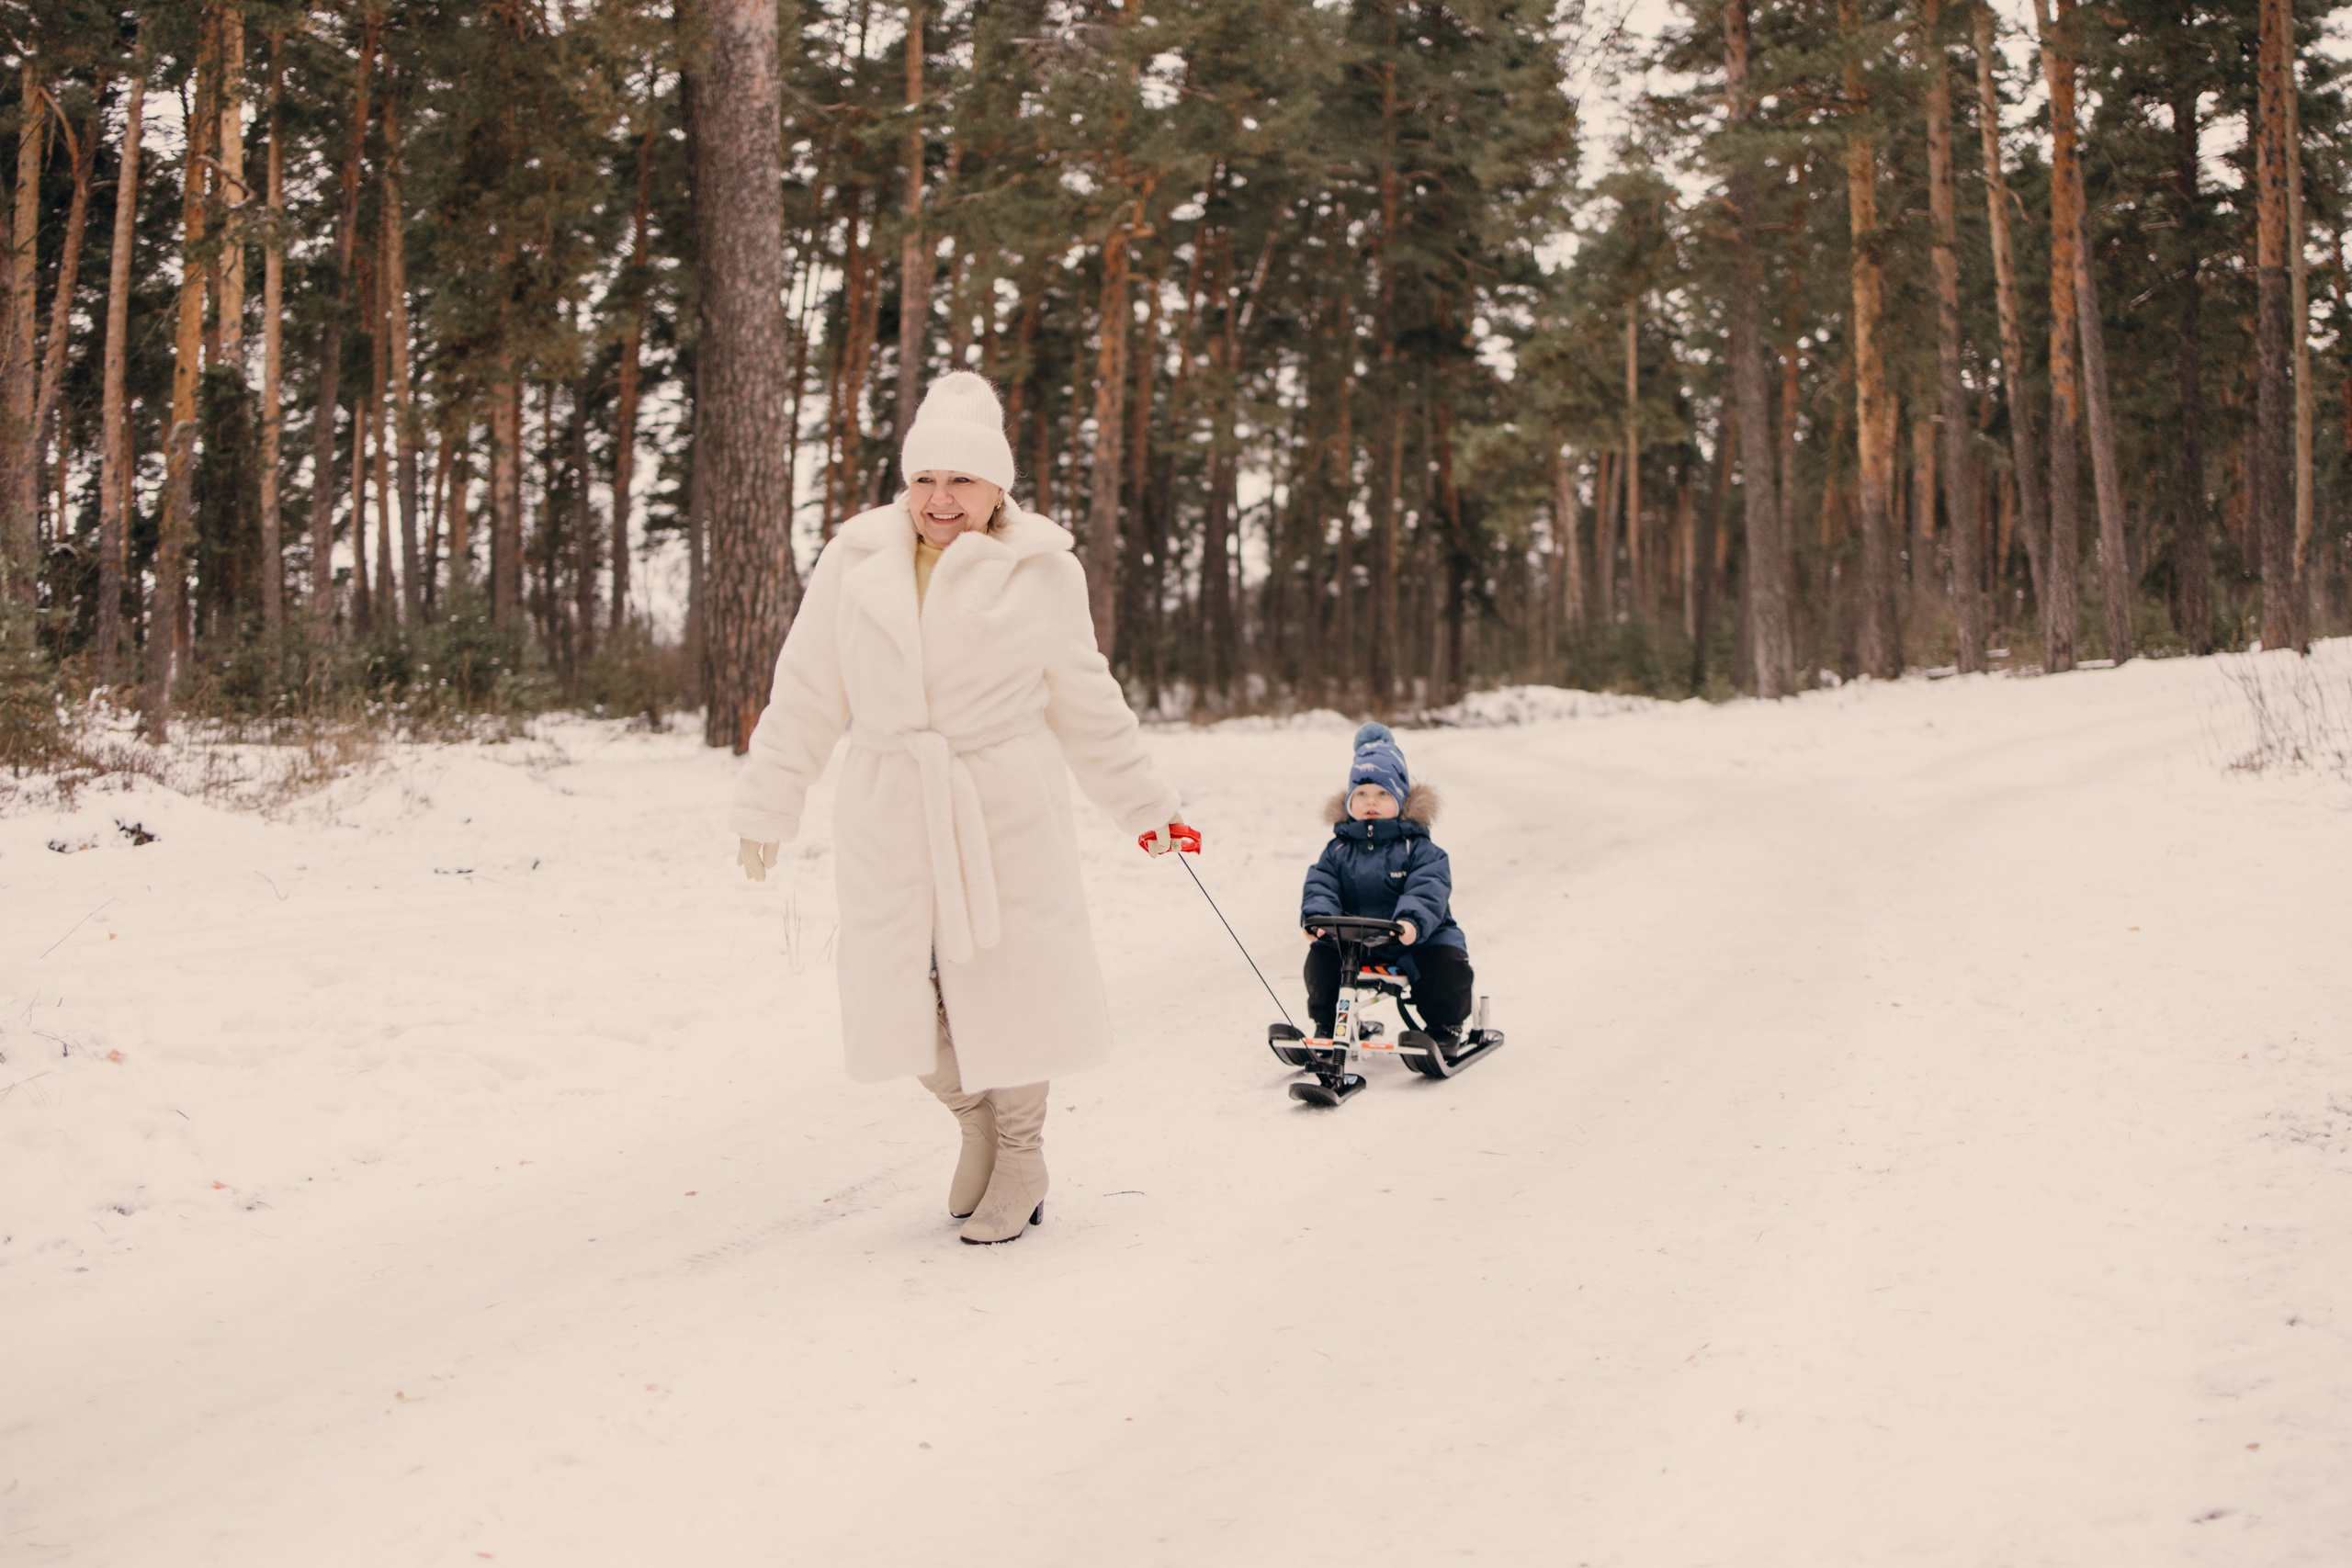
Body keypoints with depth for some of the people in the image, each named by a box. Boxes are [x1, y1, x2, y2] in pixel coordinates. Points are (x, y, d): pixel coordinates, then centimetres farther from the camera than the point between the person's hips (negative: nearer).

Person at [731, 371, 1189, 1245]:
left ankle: (1021, 1158, 25)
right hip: (890, 814, 2)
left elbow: (1084, 705, 11)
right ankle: (975, 1120, 29)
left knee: (1007, 983, 3)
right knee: (895, 1000, 0)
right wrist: (766, 808, 10)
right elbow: (806, 697, 9)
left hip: (1005, 813, -2)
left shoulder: (1039, 570, 1)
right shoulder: (858, 560, 3)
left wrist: (1143, 805, 15)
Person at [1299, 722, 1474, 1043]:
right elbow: (1320, 884, 1)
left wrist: (1412, 921, -37)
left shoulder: (1419, 848, -2)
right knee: (1320, 957, -18)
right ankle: (1326, 1025, 8)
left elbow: (1428, 890, -17)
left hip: (1415, 940, -3)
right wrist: (1316, 915, -22)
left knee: (1448, 962, -25)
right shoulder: (1339, 848, 10)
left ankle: (1445, 1027, 3)